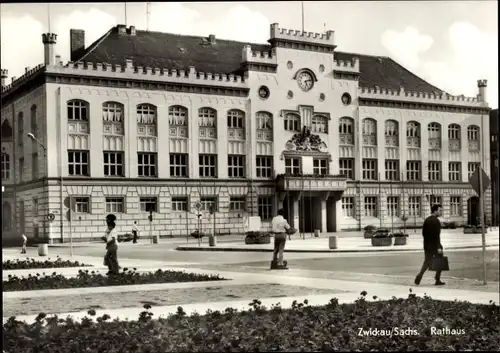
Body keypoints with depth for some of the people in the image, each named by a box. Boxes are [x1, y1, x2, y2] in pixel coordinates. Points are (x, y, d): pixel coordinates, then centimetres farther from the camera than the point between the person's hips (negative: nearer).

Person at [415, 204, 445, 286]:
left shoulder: (427, 220, 10)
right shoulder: (436, 221, -14)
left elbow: (423, 233, 14)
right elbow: (437, 235, -20)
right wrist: (439, 247, -20)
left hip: (427, 246, 7)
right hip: (435, 245, -7)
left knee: (427, 262, 9)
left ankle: (419, 275, -9)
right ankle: (437, 280, 8)